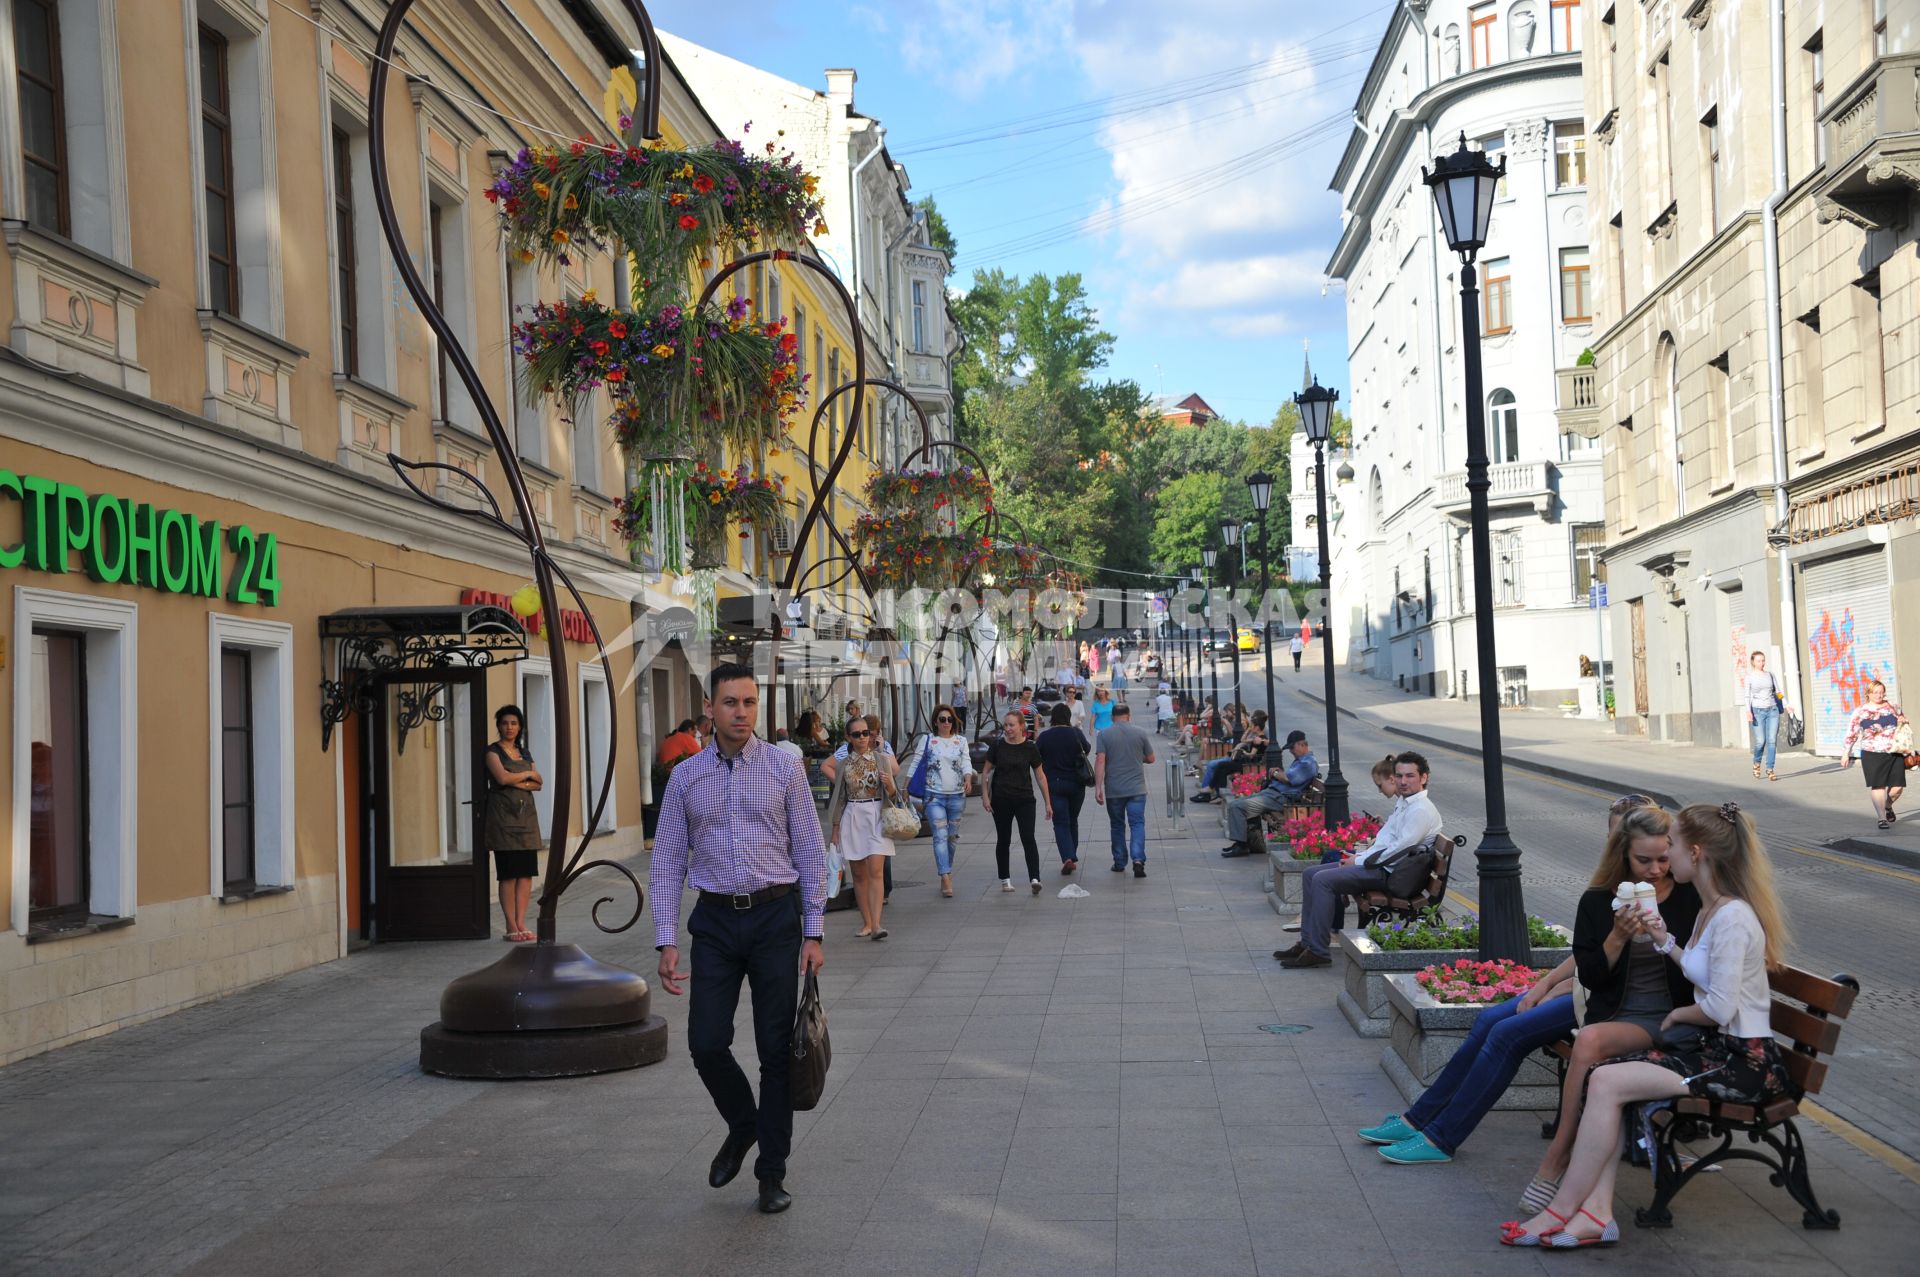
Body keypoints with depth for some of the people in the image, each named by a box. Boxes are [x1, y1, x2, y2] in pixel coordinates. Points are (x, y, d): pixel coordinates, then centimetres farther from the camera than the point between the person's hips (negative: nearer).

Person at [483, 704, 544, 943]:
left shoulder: (525, 753, 17)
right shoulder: (493, 751, 0)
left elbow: (538, 783, 9)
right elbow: (502, 777, -15)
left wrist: (517, 782, -9)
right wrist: (527, 775, 0)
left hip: (526, 815, 6)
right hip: (503, 816, -6)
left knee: (527, 872, 1)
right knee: (508, 874, -6)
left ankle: (521, 924, 4)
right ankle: (511, 926, -3)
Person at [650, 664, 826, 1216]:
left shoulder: (784, 768, 0)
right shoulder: (685, 777, 3)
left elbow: (810, 852, 1)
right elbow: (667, 864, 4)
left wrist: (813, 932, -4)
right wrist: (666, 942, -4)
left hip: (776, 917, -1)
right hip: (715, 921, 1)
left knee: (777, 1047, 3)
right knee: (706, 1043, -4)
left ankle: (772, 1170, 17)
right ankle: (742, 1125, 27)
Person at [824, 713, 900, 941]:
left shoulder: (882, 759, 3)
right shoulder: (844, 764, 7)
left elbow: (893, 794, 4)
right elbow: (839, 797, 13)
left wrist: (889, 784, -19)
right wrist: (835, 828, 11)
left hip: (876, 817, -2)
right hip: (852, 819, 2)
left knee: (875, 871, -13)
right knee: (859, 874, 5)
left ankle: (876, 925, -18)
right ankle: (866, 922, 14)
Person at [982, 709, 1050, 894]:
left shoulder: (1030, 749, -2)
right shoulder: (997, 747, -1)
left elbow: (1040, 776, 5)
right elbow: (986, 772, 6)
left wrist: (1047, 802, 6)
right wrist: (985, 796, -2)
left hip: (1025, 800, -1)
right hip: (1001, 801, 1)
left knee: (1028, 839, -12)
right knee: (1003, 840, 10)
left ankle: (1035, 879, -16)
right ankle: (1005, 879, 21)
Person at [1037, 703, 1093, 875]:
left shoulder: (1044, 736, -8)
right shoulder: (1076, 733, -6)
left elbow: (1036, 759, -2)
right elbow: (1087, 748, 14)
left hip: (1054, 784, -2)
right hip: (1076, 783, 2)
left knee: (1060, 822, -1)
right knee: (1073, 821, 18)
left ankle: (1068, 858, -19)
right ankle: (1073, 857, 25)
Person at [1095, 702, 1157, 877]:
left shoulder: (1104, 735, -3)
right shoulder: (1141, 733, 0)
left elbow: (1100, 761, -11)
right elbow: (1150, 759, 7)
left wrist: (1098, 787, -10)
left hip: (1113, 790, 0)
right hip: (1137, 788, 0)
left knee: (1117, 826, 13)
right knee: (1137, 824, -1)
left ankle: (1119, 863, 19)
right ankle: (1138, 859, -19)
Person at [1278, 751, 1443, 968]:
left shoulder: (1421, 810, -16)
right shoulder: (1403, 803, 16)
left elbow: (1399, 848, -21)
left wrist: (1359, 861, -13)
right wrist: (1360, 854, 5)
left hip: (1387, 872, -10)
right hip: (1375, 862, 10)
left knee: (1322, 880, -23)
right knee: (1310, 874, 6)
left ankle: (1318, 952, -19)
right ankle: (1307, 942, 7)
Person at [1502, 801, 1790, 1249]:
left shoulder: (1732, 917, -18)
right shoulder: (1711, 910, 13)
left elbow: (1720, 1008, -21)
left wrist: (1677, 1015, -3)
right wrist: (1664, 941, 9)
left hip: (1745, 1061, -9)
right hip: (1716, 1048, 9)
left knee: (1607, 1082, -20)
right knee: (1604, 1077, -8)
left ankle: (1560, 1211, -12)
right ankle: (1597, 1212, -16)